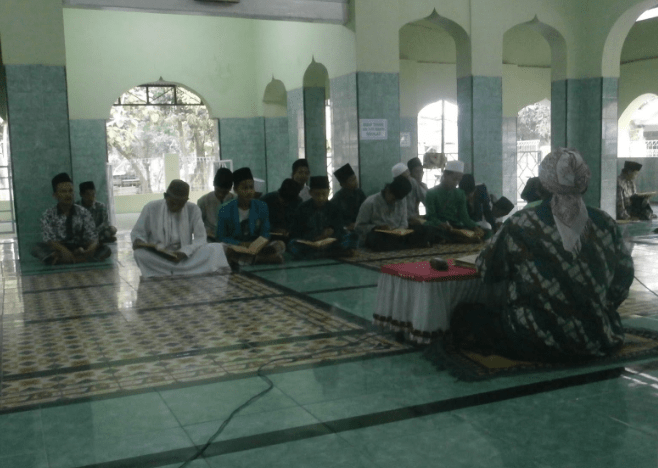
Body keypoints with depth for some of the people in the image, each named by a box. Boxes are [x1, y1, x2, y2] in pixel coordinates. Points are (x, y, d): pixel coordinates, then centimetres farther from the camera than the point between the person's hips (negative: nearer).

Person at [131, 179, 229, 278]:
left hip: (186, 258, 1)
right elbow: (137, 232, 7)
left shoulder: (193, 210, 1)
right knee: (140, 253, -34)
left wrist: (184, 252, -23)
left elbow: (200, 238, -4)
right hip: (157, 258, -1)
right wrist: (138, 241, -18)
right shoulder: (151, 208, -1)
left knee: (216, 248, -22)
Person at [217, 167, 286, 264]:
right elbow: (221, 237, -1)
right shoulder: (225, 211, -3)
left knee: (280, 245, -22)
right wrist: (240, 244, -19)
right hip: (235, 247, -2)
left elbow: (265, 233, 9)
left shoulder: (262, 207, 6)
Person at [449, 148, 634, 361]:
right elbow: (624, 275, 6)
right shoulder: (605, 224, -4)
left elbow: (487, 270, -3)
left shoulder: (521, 225, -14)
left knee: (464, 316, 7)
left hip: (542, 343, -6)